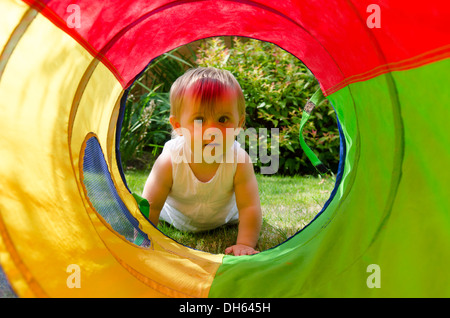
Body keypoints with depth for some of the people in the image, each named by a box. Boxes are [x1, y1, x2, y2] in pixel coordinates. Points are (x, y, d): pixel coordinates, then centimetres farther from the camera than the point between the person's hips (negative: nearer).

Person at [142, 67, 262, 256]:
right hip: (177, 219, 0)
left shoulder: (239, 161, -38)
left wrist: (245, 244, -37)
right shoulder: (169, 162, -38)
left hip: (223, 218, 0)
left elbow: (249, 207, -32)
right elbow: (150, 208, -28)